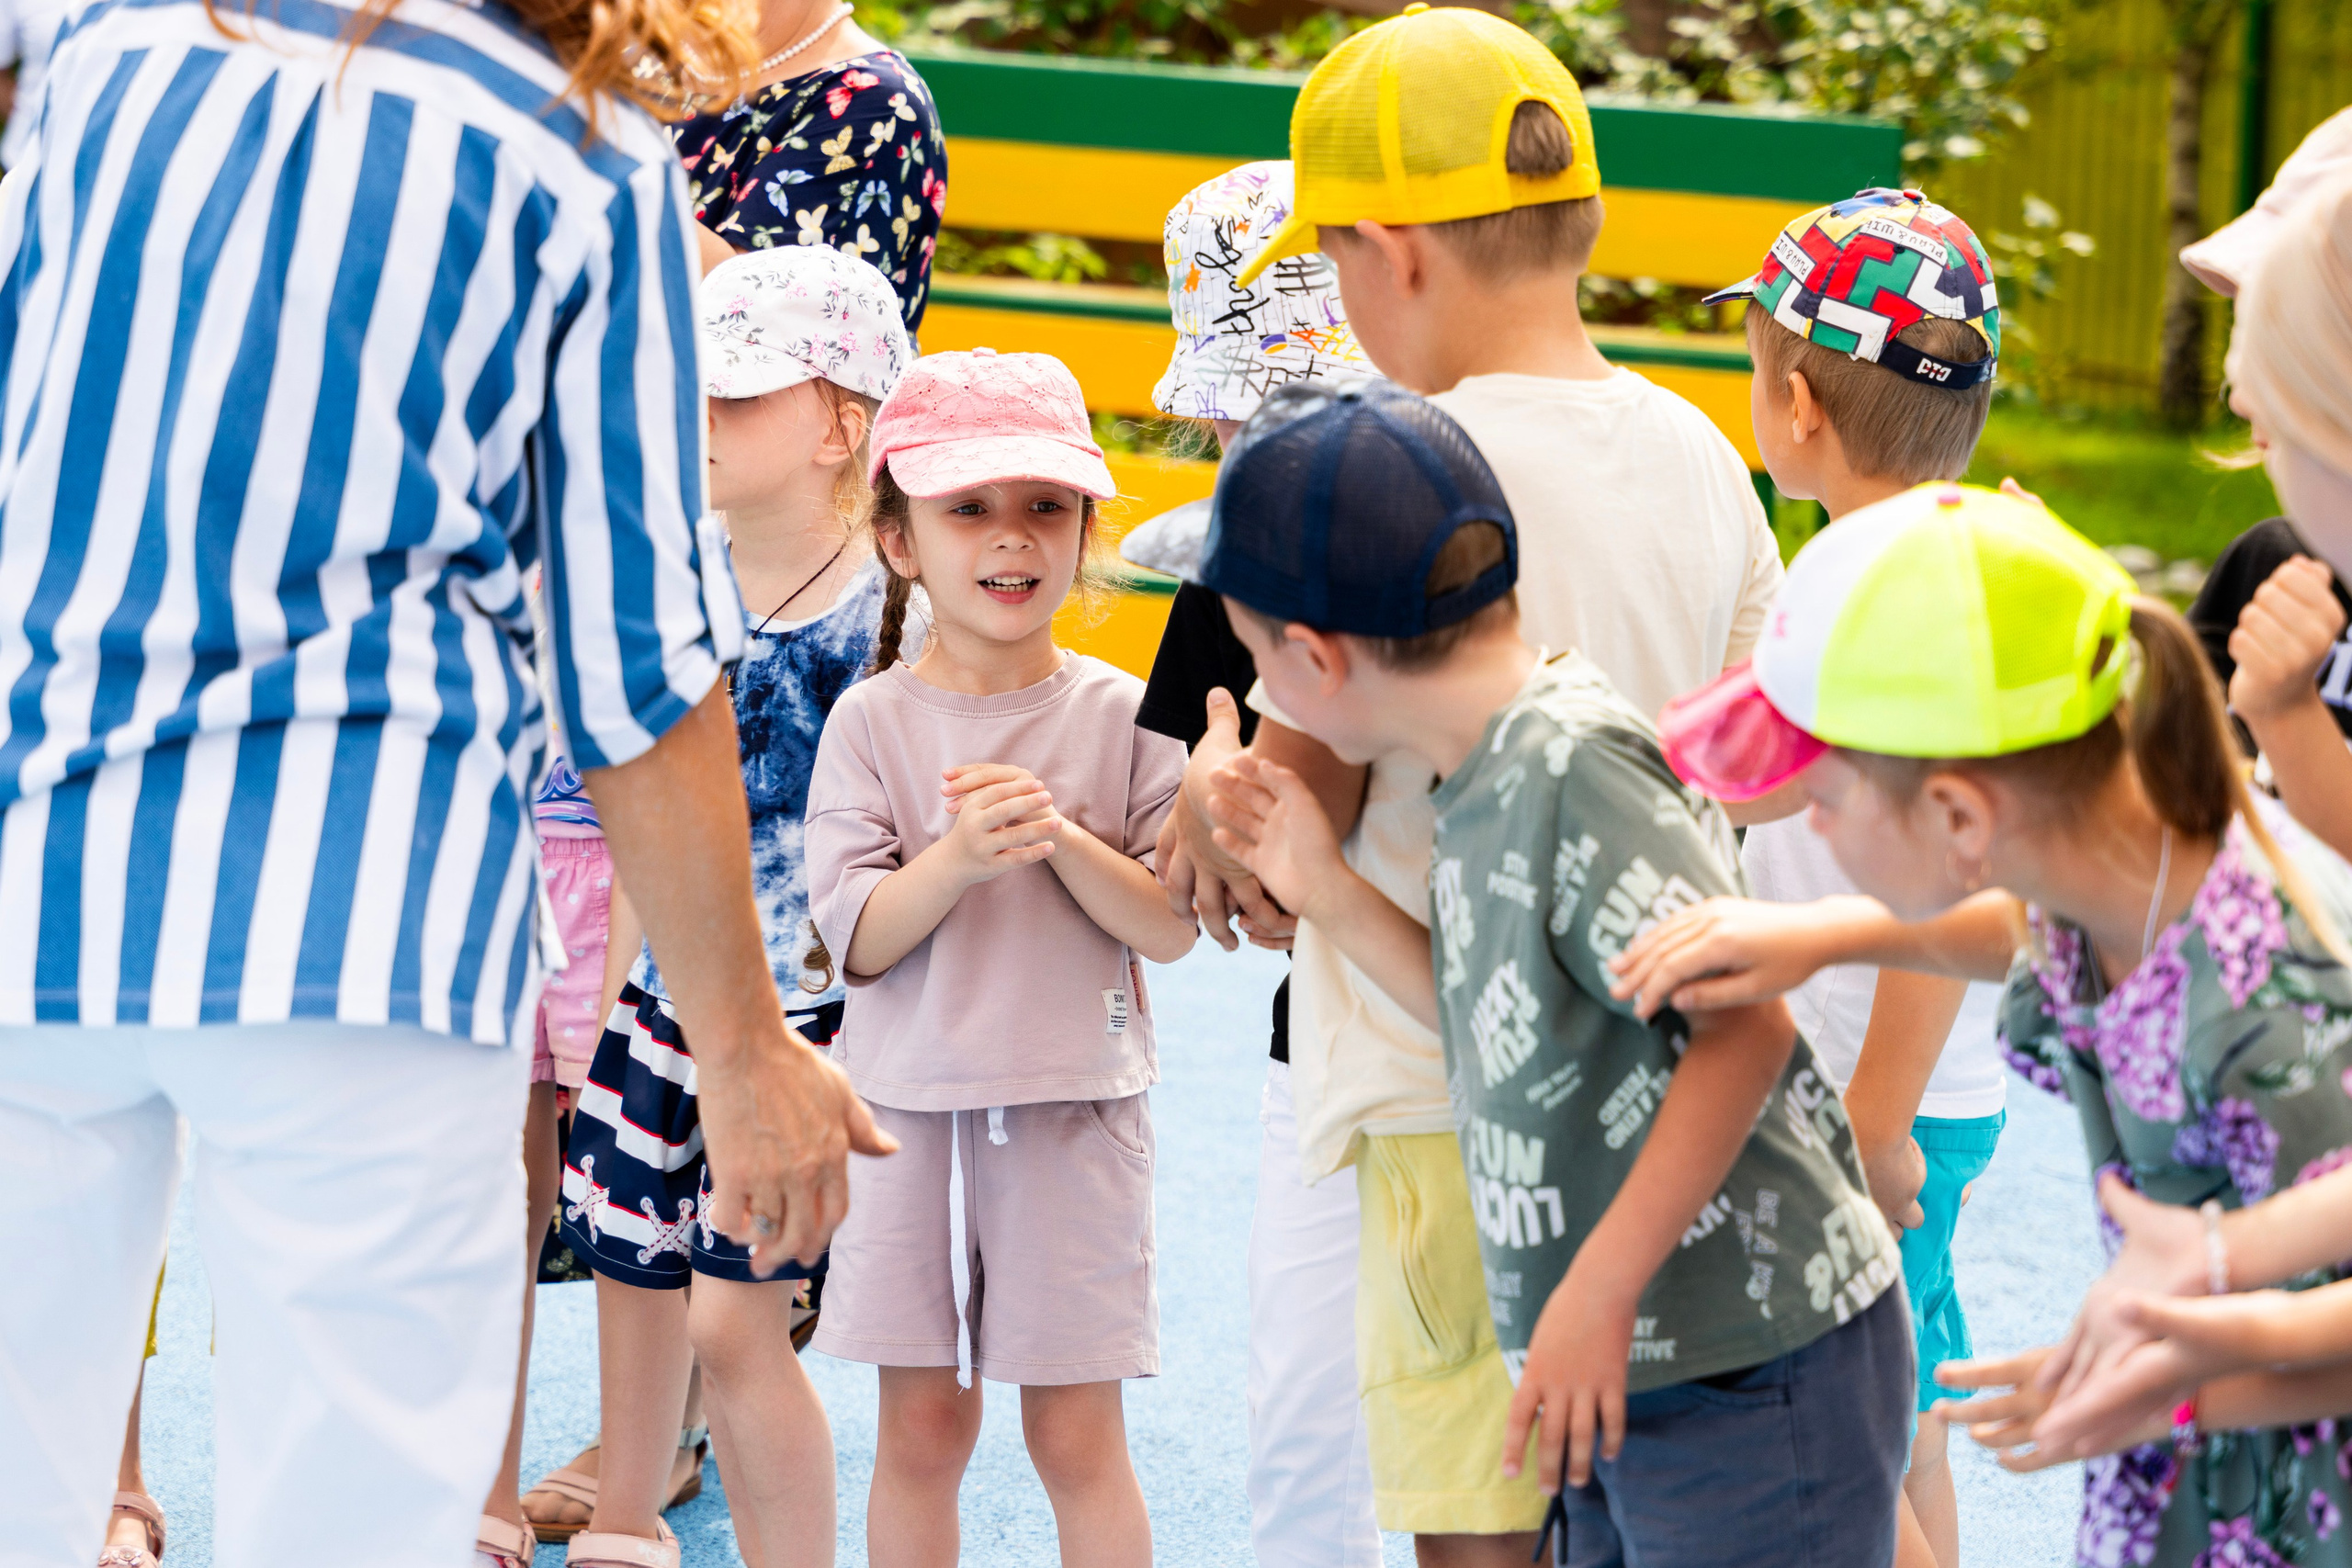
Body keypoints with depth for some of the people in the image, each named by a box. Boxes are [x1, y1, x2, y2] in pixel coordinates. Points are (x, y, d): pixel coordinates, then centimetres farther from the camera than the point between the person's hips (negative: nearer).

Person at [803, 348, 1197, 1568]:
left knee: (1076, 1434, 3)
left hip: (1075, 1111, -1)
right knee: (921, 1426, 8)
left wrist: (1066, 839, -18)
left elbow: (1173, 927, -3)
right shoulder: (871, 722, -1)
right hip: (911, 1106, 1)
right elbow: (857, 940, -6)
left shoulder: (1121, 716, -1)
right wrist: (958, 858, -22)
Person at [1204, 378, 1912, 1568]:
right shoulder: (1480, 779, 10)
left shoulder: (1574, 765, -18)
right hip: (1632, 1378, 10)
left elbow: (1743, 1023, -22)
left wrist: (1597, 1291, -23)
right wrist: (1330, 895, 10)